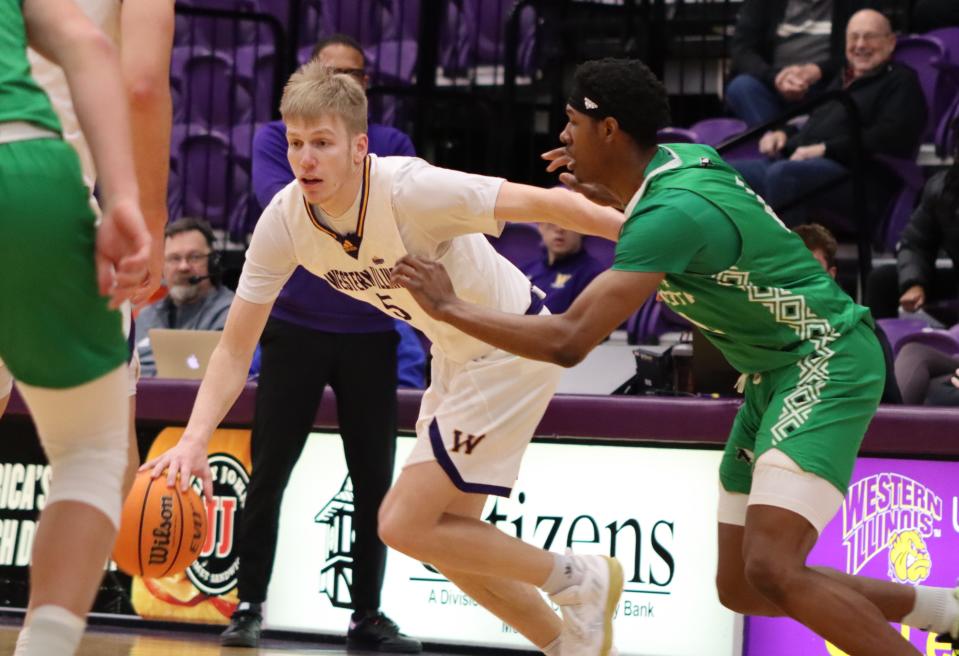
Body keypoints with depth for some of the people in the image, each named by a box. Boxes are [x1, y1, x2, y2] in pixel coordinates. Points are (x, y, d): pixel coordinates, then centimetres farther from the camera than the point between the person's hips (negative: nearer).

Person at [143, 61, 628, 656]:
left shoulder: (410, 190, -31)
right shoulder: (283, 221, -13)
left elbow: (549, 205, -26)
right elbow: (235, 349, -10)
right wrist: (196, 438, -25)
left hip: (514, 349, -7)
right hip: (455, 356, 7)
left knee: (405, 524, -12)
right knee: (446, 537, 13)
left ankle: (580, 578, 5)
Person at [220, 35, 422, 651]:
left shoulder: (392, 145, 7)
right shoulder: (277, 138, 2)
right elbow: (279, 199, -16)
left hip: (370, 333, 2)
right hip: (294, 327, -2)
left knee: (375, 480, 5)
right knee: (269, 475, -2)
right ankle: (250, 606, 9)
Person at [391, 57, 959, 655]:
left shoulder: (669, 214, -25)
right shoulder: (685, 158, 2)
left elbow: (568, 342, -31)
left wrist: (449, 306, -21)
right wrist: (609, 196, 15)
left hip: (826, 362, -10)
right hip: (775, 372, 10)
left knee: (771, 570, -27)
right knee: (740, 588, 9)